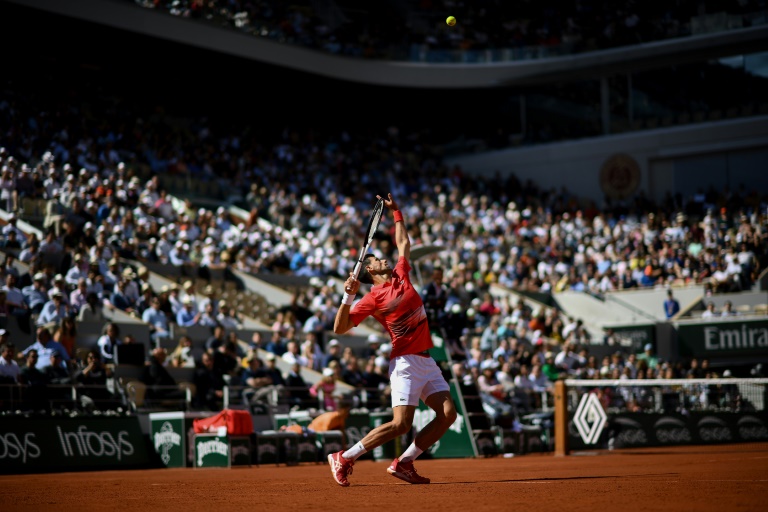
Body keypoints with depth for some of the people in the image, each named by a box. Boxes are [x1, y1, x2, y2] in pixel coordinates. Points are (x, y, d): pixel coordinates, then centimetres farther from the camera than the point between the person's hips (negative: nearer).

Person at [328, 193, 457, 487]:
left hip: (427, 361, 7)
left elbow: (403, 242, 31)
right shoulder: (374, 298, -5)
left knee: (448, 414, -6)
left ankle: (404, 463, 3)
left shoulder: (401, 275, 14)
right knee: (400, 424, -14)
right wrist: (348, 296, -20)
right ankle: (344, 459, -1)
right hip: (405, 362, -7)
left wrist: (396, 212, 32)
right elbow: (340, 328, -9)